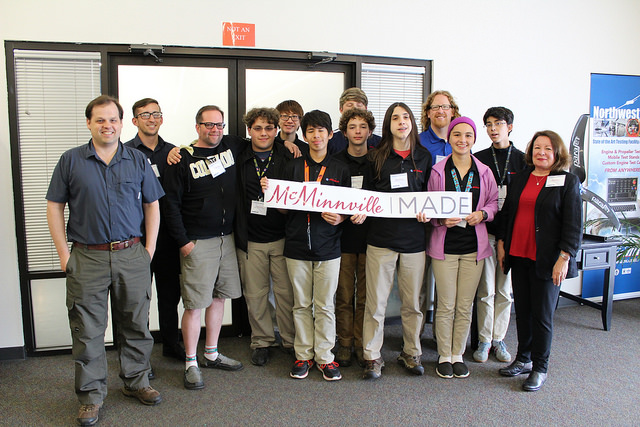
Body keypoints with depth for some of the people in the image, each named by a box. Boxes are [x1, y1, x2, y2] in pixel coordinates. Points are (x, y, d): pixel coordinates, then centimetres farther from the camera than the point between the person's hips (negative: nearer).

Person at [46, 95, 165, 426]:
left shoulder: (138, 160, 7)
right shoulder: (71, 160, 4)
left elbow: (152, 206, 10)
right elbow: (55, 206, 5)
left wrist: (149, 249, 3)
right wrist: (64, 253, -2)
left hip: (132, 256, 2)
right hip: (87, 258, -1)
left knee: (136, 324, 11)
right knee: (87, 329, 4)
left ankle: (136, 381, 30)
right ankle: (91, 395, 19)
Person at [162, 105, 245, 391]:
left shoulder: (232, 147, 8)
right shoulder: (183, 159, -6)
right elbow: (170, 204, -6)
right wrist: (183, 242, -11)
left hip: (227, 238, 5)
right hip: (197, 242, -5)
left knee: (218, 297, 13)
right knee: (194, 304, -2)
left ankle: (212, 354, 28)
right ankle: (191, 364, 12)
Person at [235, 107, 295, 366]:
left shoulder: (288, 157, 2)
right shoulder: (238, 158, 6)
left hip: (282, 237, -1)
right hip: (250, 239, 2)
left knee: (287, 292, 4)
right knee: (255, 294, 9)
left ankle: (292, 342, 22)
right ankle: (261, 342, 27)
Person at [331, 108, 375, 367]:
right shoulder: (335, 161, 5)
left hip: (369, 236, 0)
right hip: (343, 236, 0)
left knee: (365, 295, 6)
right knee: (344, 295, 5)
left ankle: (362, 345, 19)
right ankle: (345, 343, 19)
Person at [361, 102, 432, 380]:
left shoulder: (424, 157, 9)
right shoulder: (377, 157, 4)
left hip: (414, 239, 2)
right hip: (381, 238, -1)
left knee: (412, 302, 10)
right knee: (376, 301, 2)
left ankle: (411, 353, 27)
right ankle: (372, 357, 15)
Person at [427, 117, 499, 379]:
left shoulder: (484, 172, 3)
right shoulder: (438, 171, -2)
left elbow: (494, 202, 12)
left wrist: (482, 214, -8)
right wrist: (442, 220, -15)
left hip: (474, 245, 2)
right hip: (445, 244, -2)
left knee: (465, 306, 8)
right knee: (446, 305, 3)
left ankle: (458, 354, 25)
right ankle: (444, 356, 20)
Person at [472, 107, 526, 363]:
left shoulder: (523, 159, 5)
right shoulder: (478, 159, 5)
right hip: (485, 231, -1)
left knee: (505, 291, 9)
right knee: (485, 290, 3)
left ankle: (498, 339, 22)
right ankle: (484, 340, 15)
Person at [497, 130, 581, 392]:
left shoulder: (568, 182, -3)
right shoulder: (519, 179, 11)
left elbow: (573, 225, -7)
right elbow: (506, 213, 17)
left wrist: (564, 258, -13)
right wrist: (502, 243, 11)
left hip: (546, 260, -5)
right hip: (518, 256, 5)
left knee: (542, 315, 2)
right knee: (522, 311, 13)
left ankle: (540, 368, 18)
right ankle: (523, 359, 29)